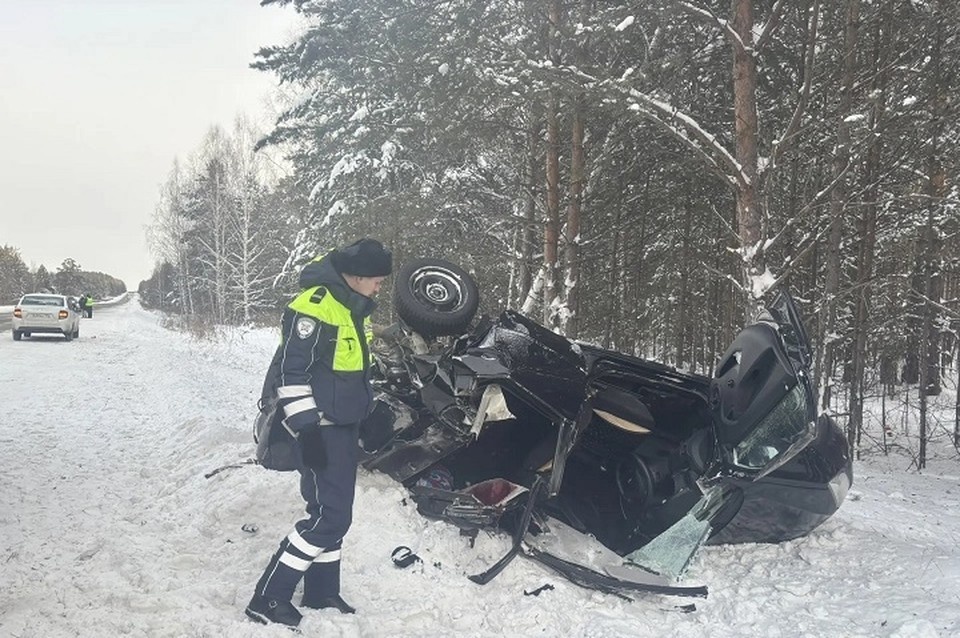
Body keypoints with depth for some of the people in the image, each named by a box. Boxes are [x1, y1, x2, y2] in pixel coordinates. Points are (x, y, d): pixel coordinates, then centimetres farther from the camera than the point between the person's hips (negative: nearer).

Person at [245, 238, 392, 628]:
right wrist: (305, 428, -23)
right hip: (319, 427, -10)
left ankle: (321, 592, 29)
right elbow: (291, 371, -22)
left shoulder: (354, 307, 11)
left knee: (334, 511, 15)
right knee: (331, 515, -10)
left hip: (344, 425, 10)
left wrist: (368, 416, 23)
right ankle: (268, 598, 1)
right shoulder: (314, 306, -20)